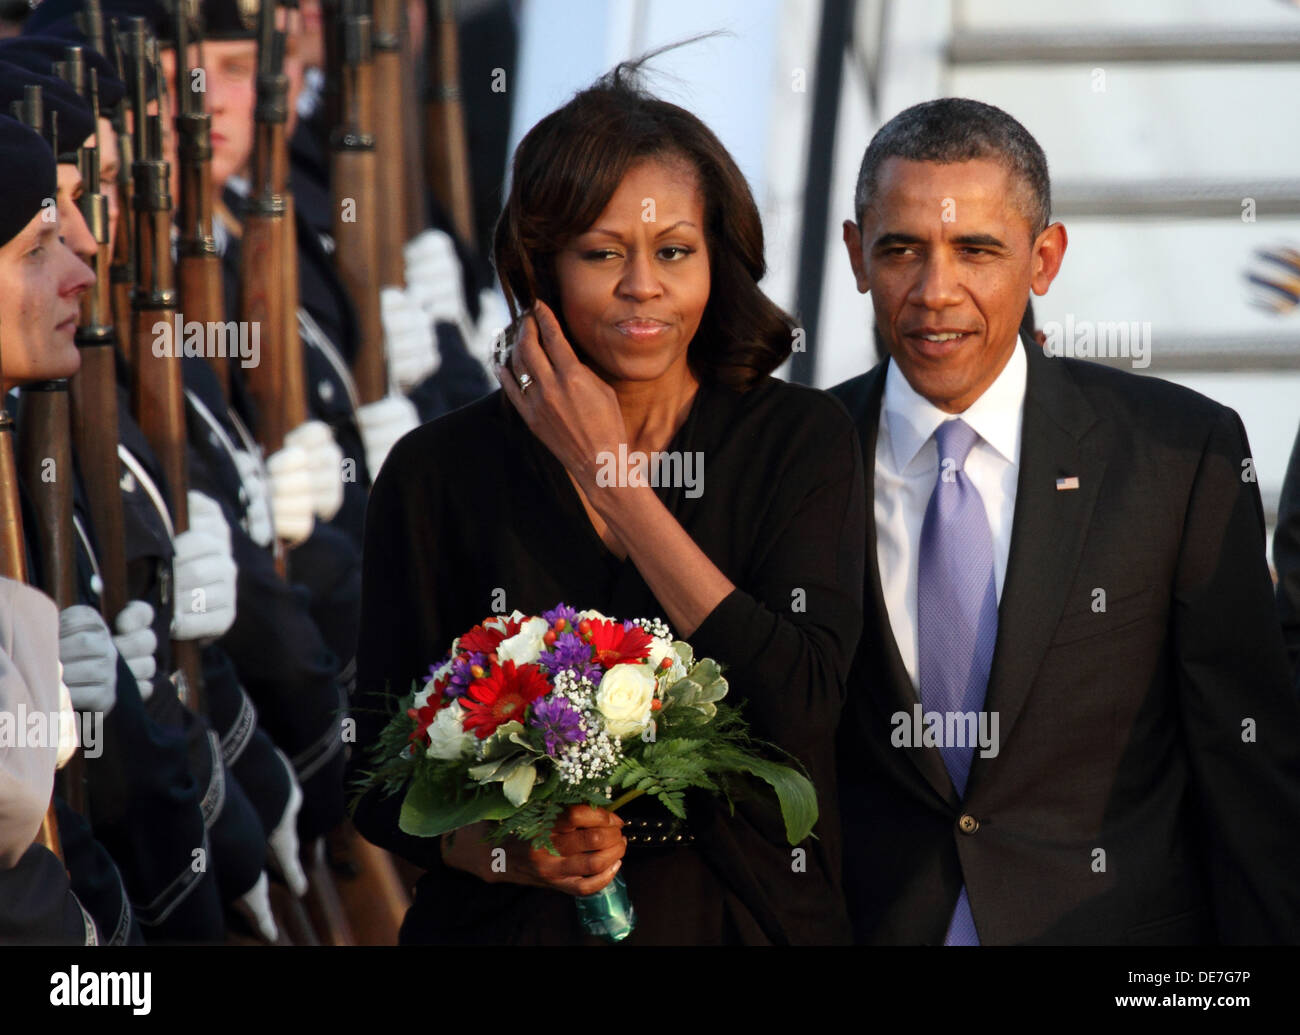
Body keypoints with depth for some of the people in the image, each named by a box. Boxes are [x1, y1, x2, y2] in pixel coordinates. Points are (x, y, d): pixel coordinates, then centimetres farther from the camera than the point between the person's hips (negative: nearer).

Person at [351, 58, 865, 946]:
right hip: (517, 926, 0)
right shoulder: (439, 473, -5)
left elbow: (803, 704, -18)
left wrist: (611, 477, -15)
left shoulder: (798, 440, -5)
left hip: (742, 918, 1)